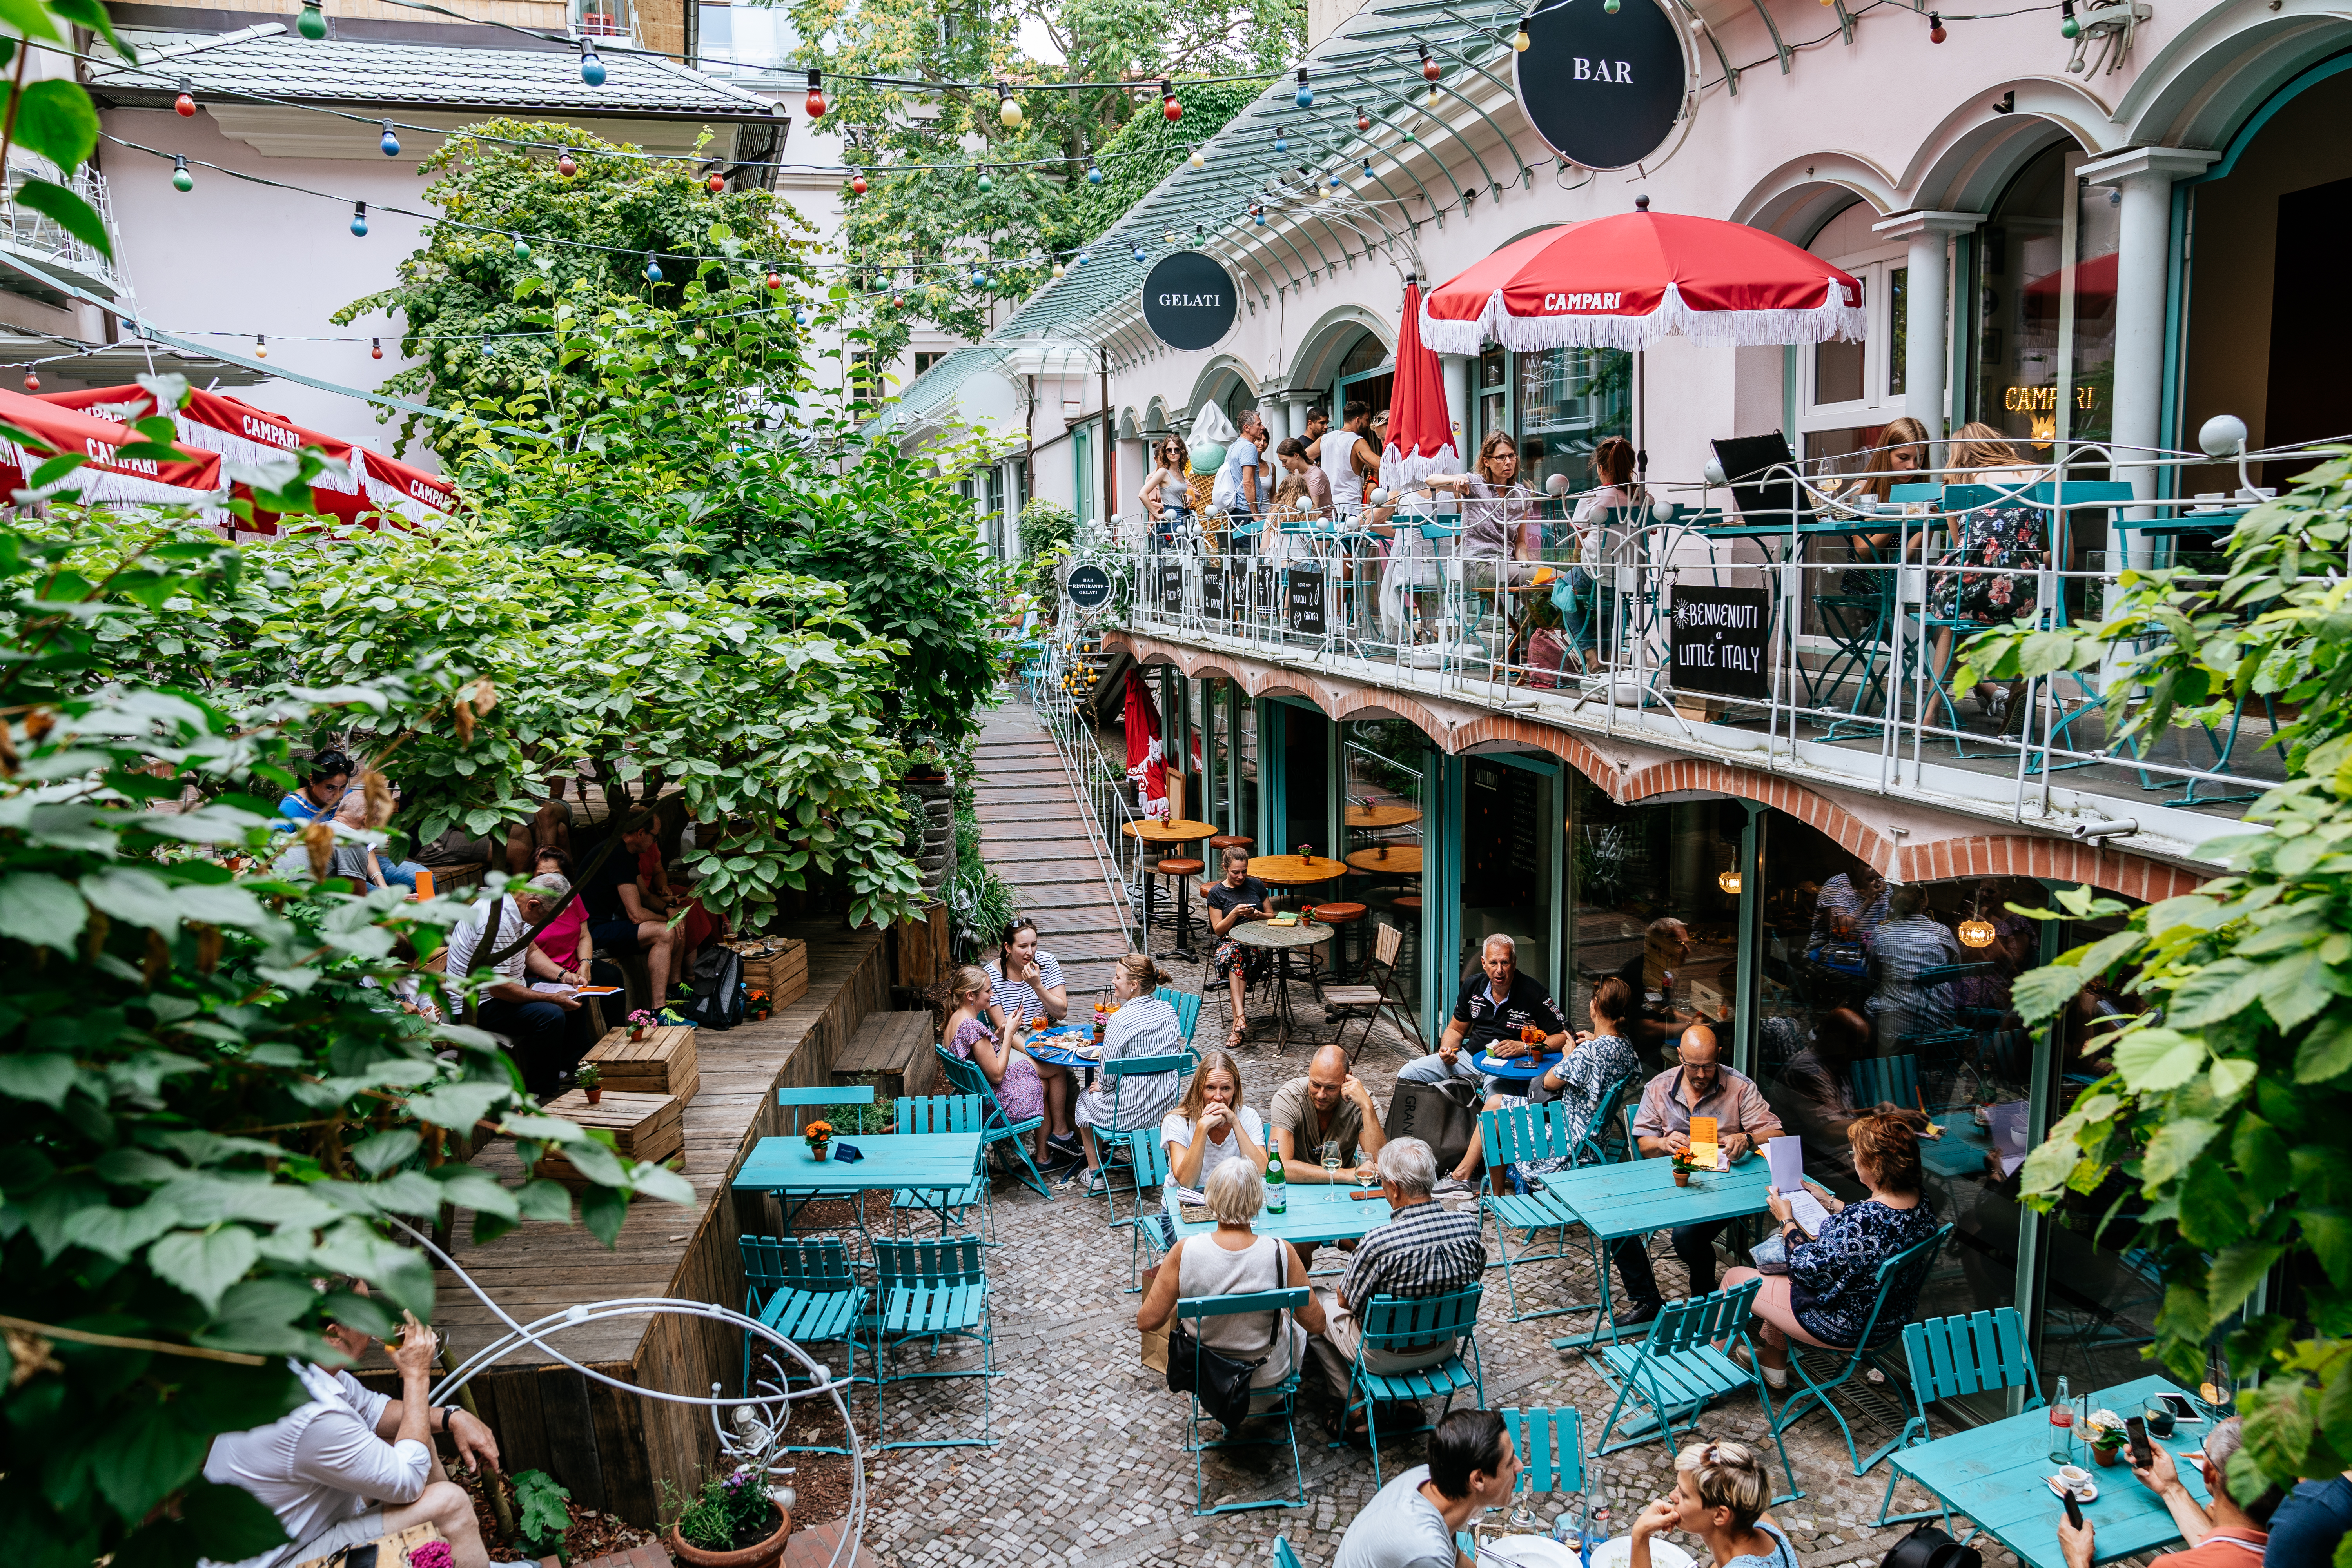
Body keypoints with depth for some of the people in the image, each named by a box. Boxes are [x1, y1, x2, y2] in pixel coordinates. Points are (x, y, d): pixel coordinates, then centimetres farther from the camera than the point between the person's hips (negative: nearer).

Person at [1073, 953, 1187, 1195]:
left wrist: (1101, 1086, 5)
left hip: (1129, 1114, -6)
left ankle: (1095, 1172, 33)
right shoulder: (1168, 1009, -3)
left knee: (1085, 1099, 27)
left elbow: (1109, 1076, -17)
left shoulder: (1120, 1020, -23)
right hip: (1170, 1106, 7)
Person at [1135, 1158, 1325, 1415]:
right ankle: (1278, 1400, 52)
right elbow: (1316, 1324, -14)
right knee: (1297, 1327, 32)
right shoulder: (1282, 1254, -26)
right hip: (1269, 1374, -1)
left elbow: (1146, 1322, -17)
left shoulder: (1184, 1252, -26)